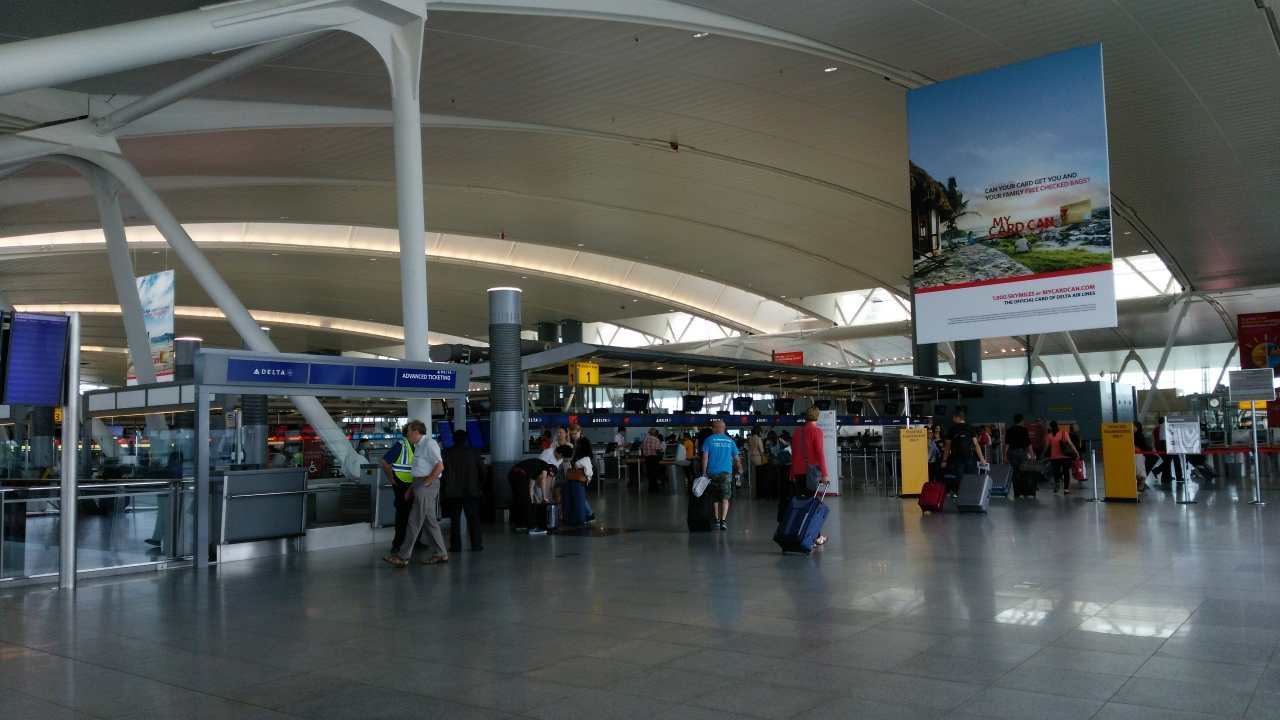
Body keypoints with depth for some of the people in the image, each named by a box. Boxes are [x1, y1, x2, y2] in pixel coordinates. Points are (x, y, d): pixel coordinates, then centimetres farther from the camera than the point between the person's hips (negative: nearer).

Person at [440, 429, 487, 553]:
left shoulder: (445, 453, -1)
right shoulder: (474, 452, -1)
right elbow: (484, 471, 0)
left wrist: (444, 483, 17)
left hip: (452, 491, 0)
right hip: (470, 490, 0)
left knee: (454, 519, 5)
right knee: (473, 518, 7)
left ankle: (456, 546, 3)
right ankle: (476, 545, 7)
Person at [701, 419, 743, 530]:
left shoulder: (709, 440, -1)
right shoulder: (730, 441, 6)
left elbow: (705, 457, -7)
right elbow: (736, 459, 9)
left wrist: (704, 472, -5)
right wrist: (739, 469, 26)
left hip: (712, 473, 0)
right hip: (726, 473, 0)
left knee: (714, 497, 14)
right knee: (725, 498, 0)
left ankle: (716, 520, 22)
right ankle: (723, 520, -12)